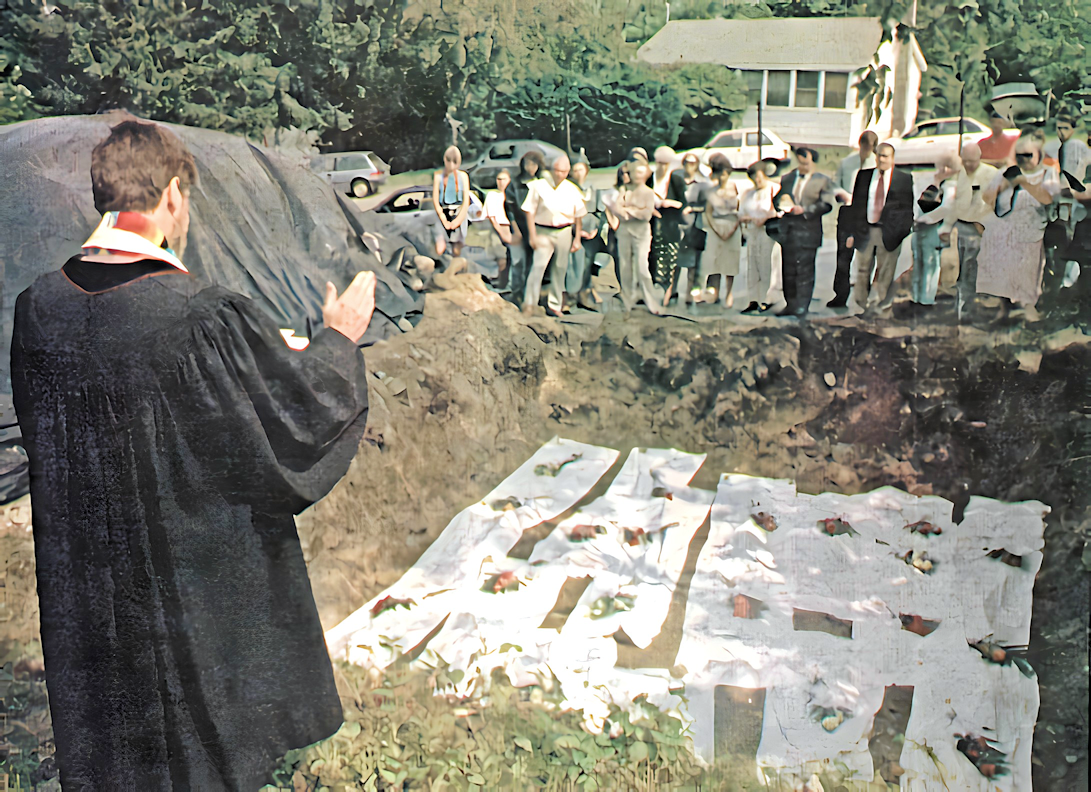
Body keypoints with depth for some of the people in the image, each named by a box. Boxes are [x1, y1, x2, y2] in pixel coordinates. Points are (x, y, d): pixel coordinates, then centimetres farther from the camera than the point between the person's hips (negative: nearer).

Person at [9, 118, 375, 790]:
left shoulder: (38, 308, -9)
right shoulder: (210, 320, -27)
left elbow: (40, 425, 7)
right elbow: (302, 411, -17)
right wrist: (339, 338, 1)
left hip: (84, 575, 5)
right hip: (201, 575, -5)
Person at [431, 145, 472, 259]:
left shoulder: (463, 176, 1)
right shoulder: (438, 176, 0)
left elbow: (466, 200, 0)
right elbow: (435, 199, -2)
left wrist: (458, 220, -10)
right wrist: (444, 220, -10)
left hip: (459, 214, 0)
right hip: (443, 214, 0)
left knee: (456, 253, -4)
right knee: (439, 251, -13)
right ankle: (442, 240, 20)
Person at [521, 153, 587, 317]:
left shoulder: (572, 190, 6)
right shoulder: (539, 185, -3)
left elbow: (578, 217, 12)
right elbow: (530, 212, -3)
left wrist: (577, 239, 10)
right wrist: (532, 236, -8)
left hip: (564, 232, 3)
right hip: (543, 231, -3)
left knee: (560, 268, 7)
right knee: (538, 266, -13)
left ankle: (554, 305, 18)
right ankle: (529, 305, -11)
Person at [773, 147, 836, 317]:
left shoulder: (823, 181, 3)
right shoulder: (787, 179, 17)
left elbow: (826, 204, -5)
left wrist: (804, 210, -16)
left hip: (807, 231, -5)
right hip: (787, 232, 5)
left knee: (805, 270, -7)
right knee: (788, 271, 7)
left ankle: (802, 306, -2)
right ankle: (791, 304, 14)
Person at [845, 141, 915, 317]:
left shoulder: (904, 179, 5)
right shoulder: (863, 176, 10)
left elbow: (908, 208, 5)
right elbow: (856, 205, 11)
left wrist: (904, 233, -3)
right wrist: (852, 232, 5)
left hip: (889, 233, -2)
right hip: (865, 231, 2)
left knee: (886, 274, 2)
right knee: (862, 271, 5)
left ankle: (885, 310, 14)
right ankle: (861, 307, 18)